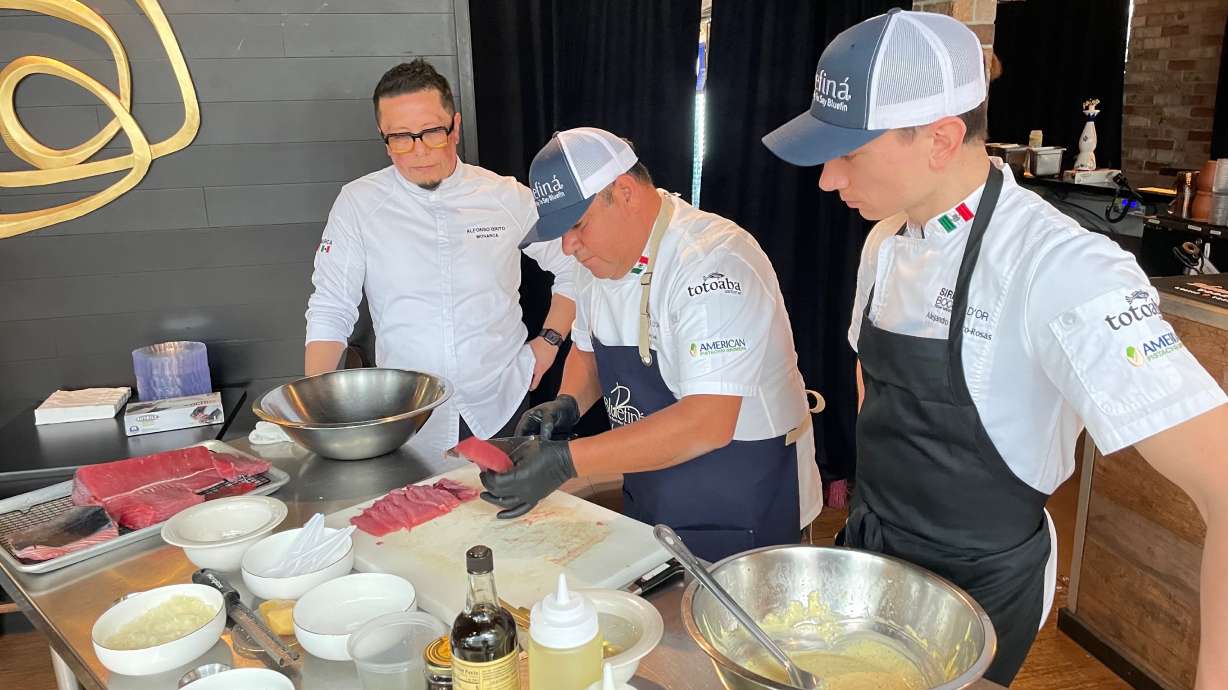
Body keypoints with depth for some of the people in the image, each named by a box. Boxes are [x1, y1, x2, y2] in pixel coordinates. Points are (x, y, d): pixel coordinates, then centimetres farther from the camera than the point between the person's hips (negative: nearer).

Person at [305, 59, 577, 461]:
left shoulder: (507, 197, -2)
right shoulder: (359, 204, -3)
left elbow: (574, 266, 10)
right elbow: (330, 311, -2)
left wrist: (550, 340, 2)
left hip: (500, 411, 1)